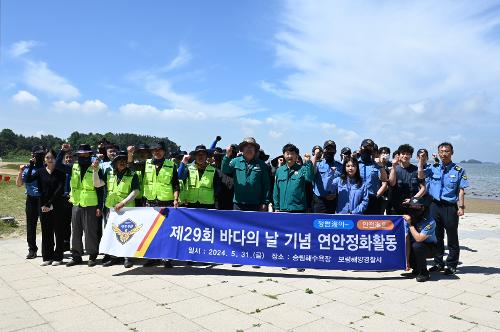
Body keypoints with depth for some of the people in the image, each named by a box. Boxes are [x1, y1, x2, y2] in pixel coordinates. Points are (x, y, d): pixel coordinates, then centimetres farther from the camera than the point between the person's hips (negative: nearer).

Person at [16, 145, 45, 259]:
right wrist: (20, 172, -9)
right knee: (31, 225, 7)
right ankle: (32, 249, 18)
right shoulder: (27, 168, 6)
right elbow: (19, 184, 6)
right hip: (31, 199, 2)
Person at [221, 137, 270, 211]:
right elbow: (225, 170, -8)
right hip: (238, 204, 1)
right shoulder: (236, 161, 6)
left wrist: (265, 203, -3)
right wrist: (227, 156, -23)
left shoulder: (261, 164, 4)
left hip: (255, 205, 0)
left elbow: (265, 185, 2)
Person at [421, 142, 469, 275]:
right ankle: (438, 263, 25)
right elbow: (421, 175, -10)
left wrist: (461, 206, -8)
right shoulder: (433, 168, 7)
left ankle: (451, 265, 18)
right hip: (435, 206, 3)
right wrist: (421, 161, -12)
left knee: (452, 238, 5)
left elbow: (461, 190, -3)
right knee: (437, 236, 12)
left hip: (450, 207, -3)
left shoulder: (458, 170, -1)